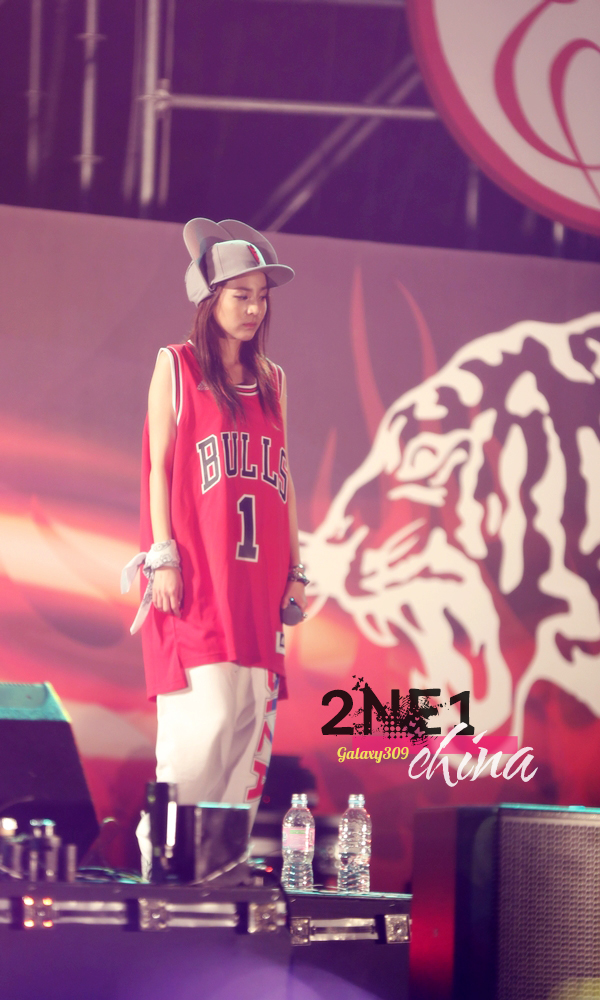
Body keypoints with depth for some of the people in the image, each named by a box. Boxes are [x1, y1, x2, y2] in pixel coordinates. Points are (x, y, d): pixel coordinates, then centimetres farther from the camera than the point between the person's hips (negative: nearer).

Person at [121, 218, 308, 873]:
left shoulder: (270, 381, 16)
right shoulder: (175, 366, 4)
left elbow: (282, 476, 17)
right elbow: (158, 467, 0)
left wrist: (295, 568, 11)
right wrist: (163, 556, -9)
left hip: (258, 577, 5)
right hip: (196, 574, -5)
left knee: (253, 719, -1)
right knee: (208, 714, -14)